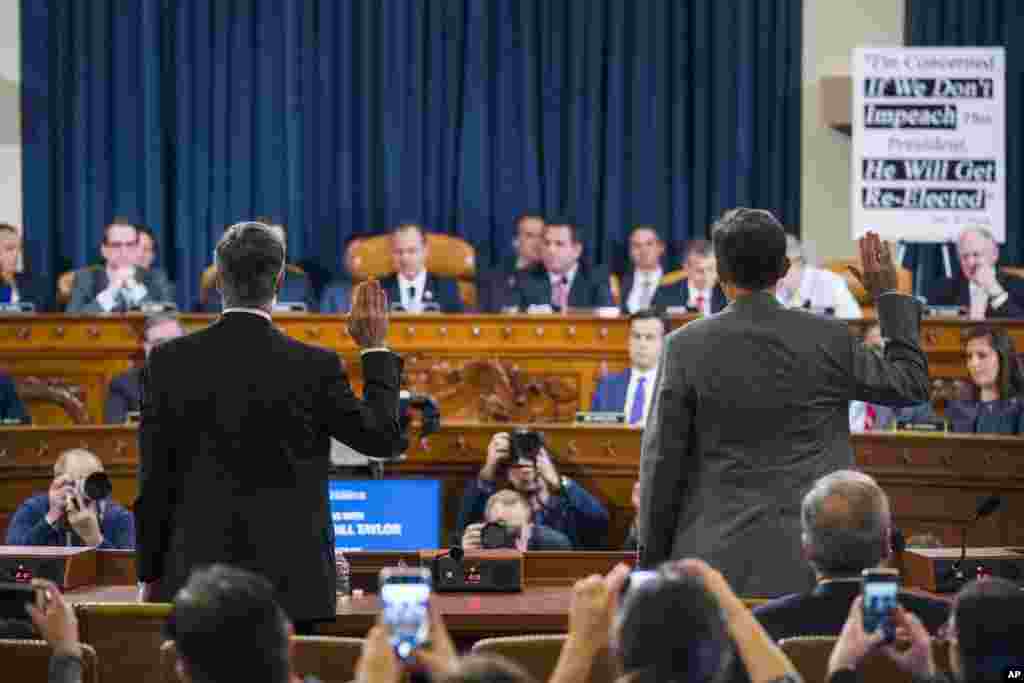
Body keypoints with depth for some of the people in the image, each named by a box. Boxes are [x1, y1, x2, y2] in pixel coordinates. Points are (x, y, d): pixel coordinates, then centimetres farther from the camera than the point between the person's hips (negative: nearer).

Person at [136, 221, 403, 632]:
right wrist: (375, 350, 17)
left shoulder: (169, 362, -2)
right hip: (289, 583, -2)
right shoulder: (314, 367, -7)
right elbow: (383, 438, 6)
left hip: (197, 582, 2)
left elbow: (154, 481, 2)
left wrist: (150, 575, 11)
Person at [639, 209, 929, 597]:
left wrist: (652, 559, 9)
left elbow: (662, 459, 0)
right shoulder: (829, 339, 0)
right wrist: (889, 295, 25)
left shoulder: (686, 347, -3)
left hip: (718, 561, -1)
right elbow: (912, 384, 16)